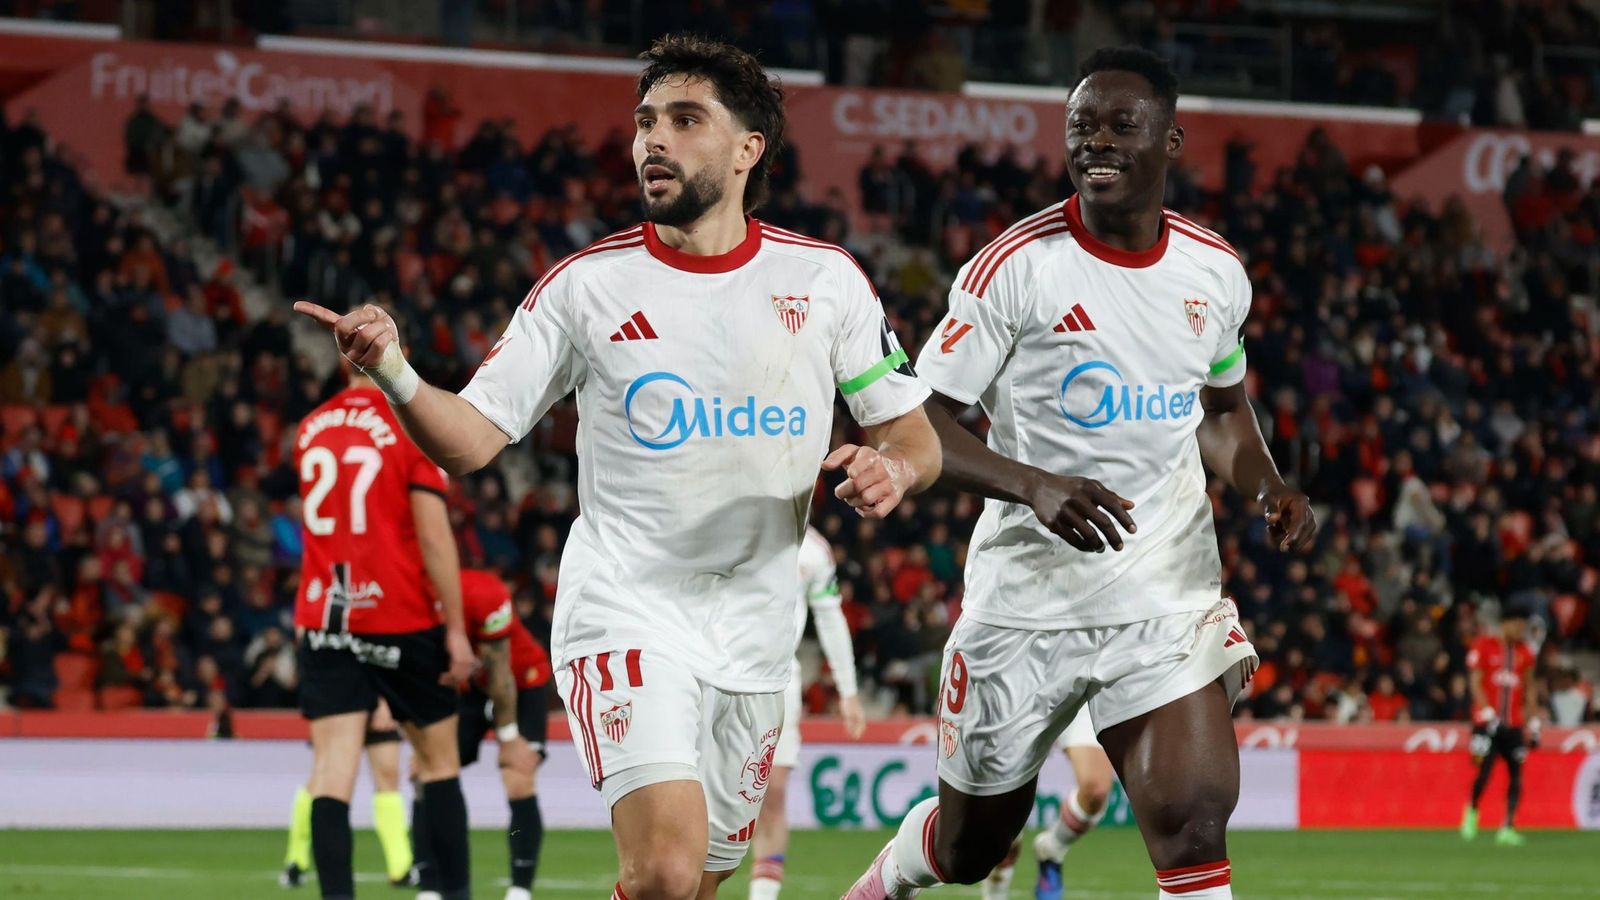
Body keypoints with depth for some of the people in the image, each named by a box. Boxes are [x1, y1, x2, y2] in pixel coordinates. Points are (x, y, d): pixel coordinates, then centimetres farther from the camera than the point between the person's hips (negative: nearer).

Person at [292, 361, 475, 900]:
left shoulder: (310, 430, 7)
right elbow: (434, 538, -12)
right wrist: (456, 631, -10)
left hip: (325, 620, 3)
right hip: (403, 621, -3)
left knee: (333, 768, -5)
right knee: (438, 760, 12)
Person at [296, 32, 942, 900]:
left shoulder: (825, 278, 3)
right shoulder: (586, 283, -1)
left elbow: (916, 436, 9)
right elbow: (471, 438, -2)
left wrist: (892, 469, -14)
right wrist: (394, 376, -22)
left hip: (754, 630, 3)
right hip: (625, 609, -3)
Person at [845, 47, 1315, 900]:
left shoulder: (1214, 271, 3)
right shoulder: (1016, 266, -11)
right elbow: (918, 420, -13)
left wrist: (1268, 487, 0)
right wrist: (1034, 485, -30)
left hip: (1167, 596, 2)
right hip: (1028, 596, -2)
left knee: (1192, 820, -19)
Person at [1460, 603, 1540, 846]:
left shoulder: (1524, 652, 10)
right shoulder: (1484, 646, -3)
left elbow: (1529, 689, 16)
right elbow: (1475, 682, -6)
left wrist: (1533, 722, 10)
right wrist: (1488, 714, -15)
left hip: (1515, 725, 4)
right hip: (1488, 722, -4)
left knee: (1515, 773, -1)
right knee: (1484, 770, -12)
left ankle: (1508, 827, 2)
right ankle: (1471, 812, 15)